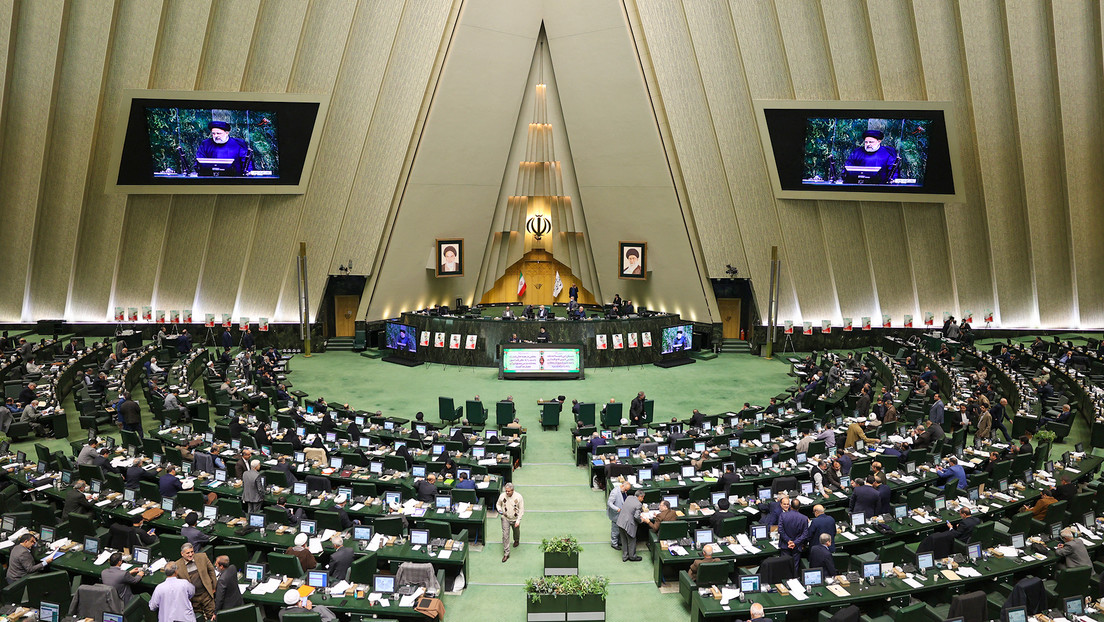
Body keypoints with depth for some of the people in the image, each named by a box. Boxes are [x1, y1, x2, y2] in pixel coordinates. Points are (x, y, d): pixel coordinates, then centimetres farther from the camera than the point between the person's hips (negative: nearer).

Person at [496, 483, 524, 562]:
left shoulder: (518, 496, -21)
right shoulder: (502, 495, -16)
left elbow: (521, 509, -14)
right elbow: (498, 504, 4)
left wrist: (518, 520, -19)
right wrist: (499, 510, -19)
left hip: (515, 519, 0)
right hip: (505, 518, 0)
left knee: (516, 531, 25)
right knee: (505, 535, -6)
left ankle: (516, 541, 58)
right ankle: (506, 553, 2)